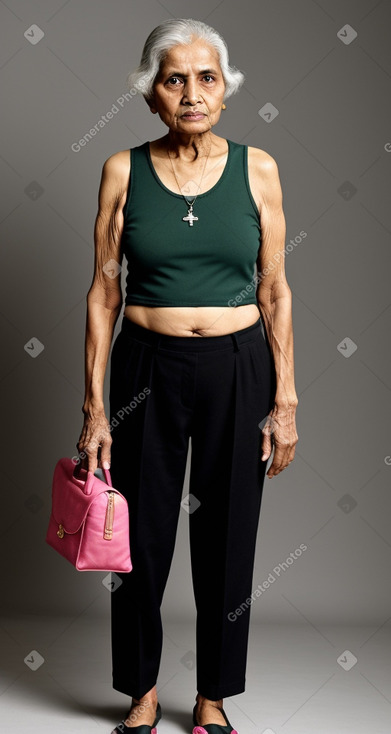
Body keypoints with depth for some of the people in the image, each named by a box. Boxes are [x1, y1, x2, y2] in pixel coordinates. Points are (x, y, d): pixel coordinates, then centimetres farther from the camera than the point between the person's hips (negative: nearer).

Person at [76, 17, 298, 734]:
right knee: (143, 535, 7)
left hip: (239, 367, 0)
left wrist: (285, 401, -1)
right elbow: (104, 290, 0)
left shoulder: (257, 168, -1)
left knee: (227, 537, 9)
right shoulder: (124, 170, -1)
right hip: (148, 367, 0)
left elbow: (274, 291, 2)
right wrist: (93, 405, -3)